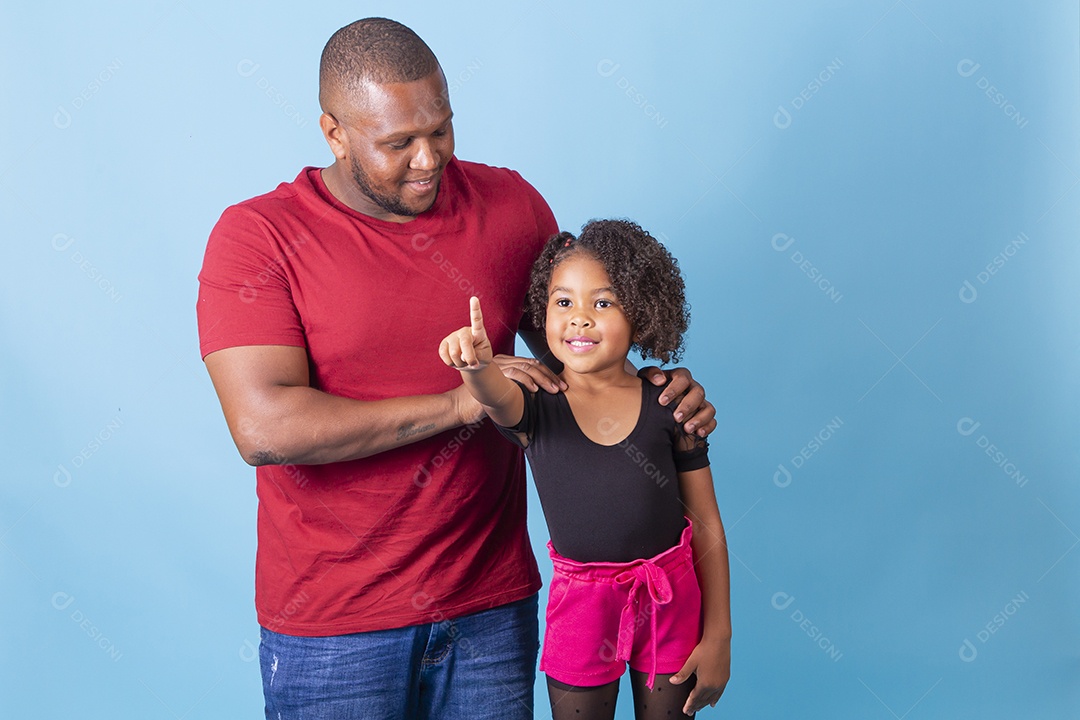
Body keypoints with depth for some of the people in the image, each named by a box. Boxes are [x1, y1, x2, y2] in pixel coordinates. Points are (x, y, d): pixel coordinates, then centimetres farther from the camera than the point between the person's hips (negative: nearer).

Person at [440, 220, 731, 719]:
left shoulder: (669, 407, -8)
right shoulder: (535, 407, -10)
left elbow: (707, 526, -3)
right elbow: (495, 396, -35)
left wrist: (718, 636, -2)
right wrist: (476, 364, -59)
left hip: (672, 599, 1)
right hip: (581, 602, 0)